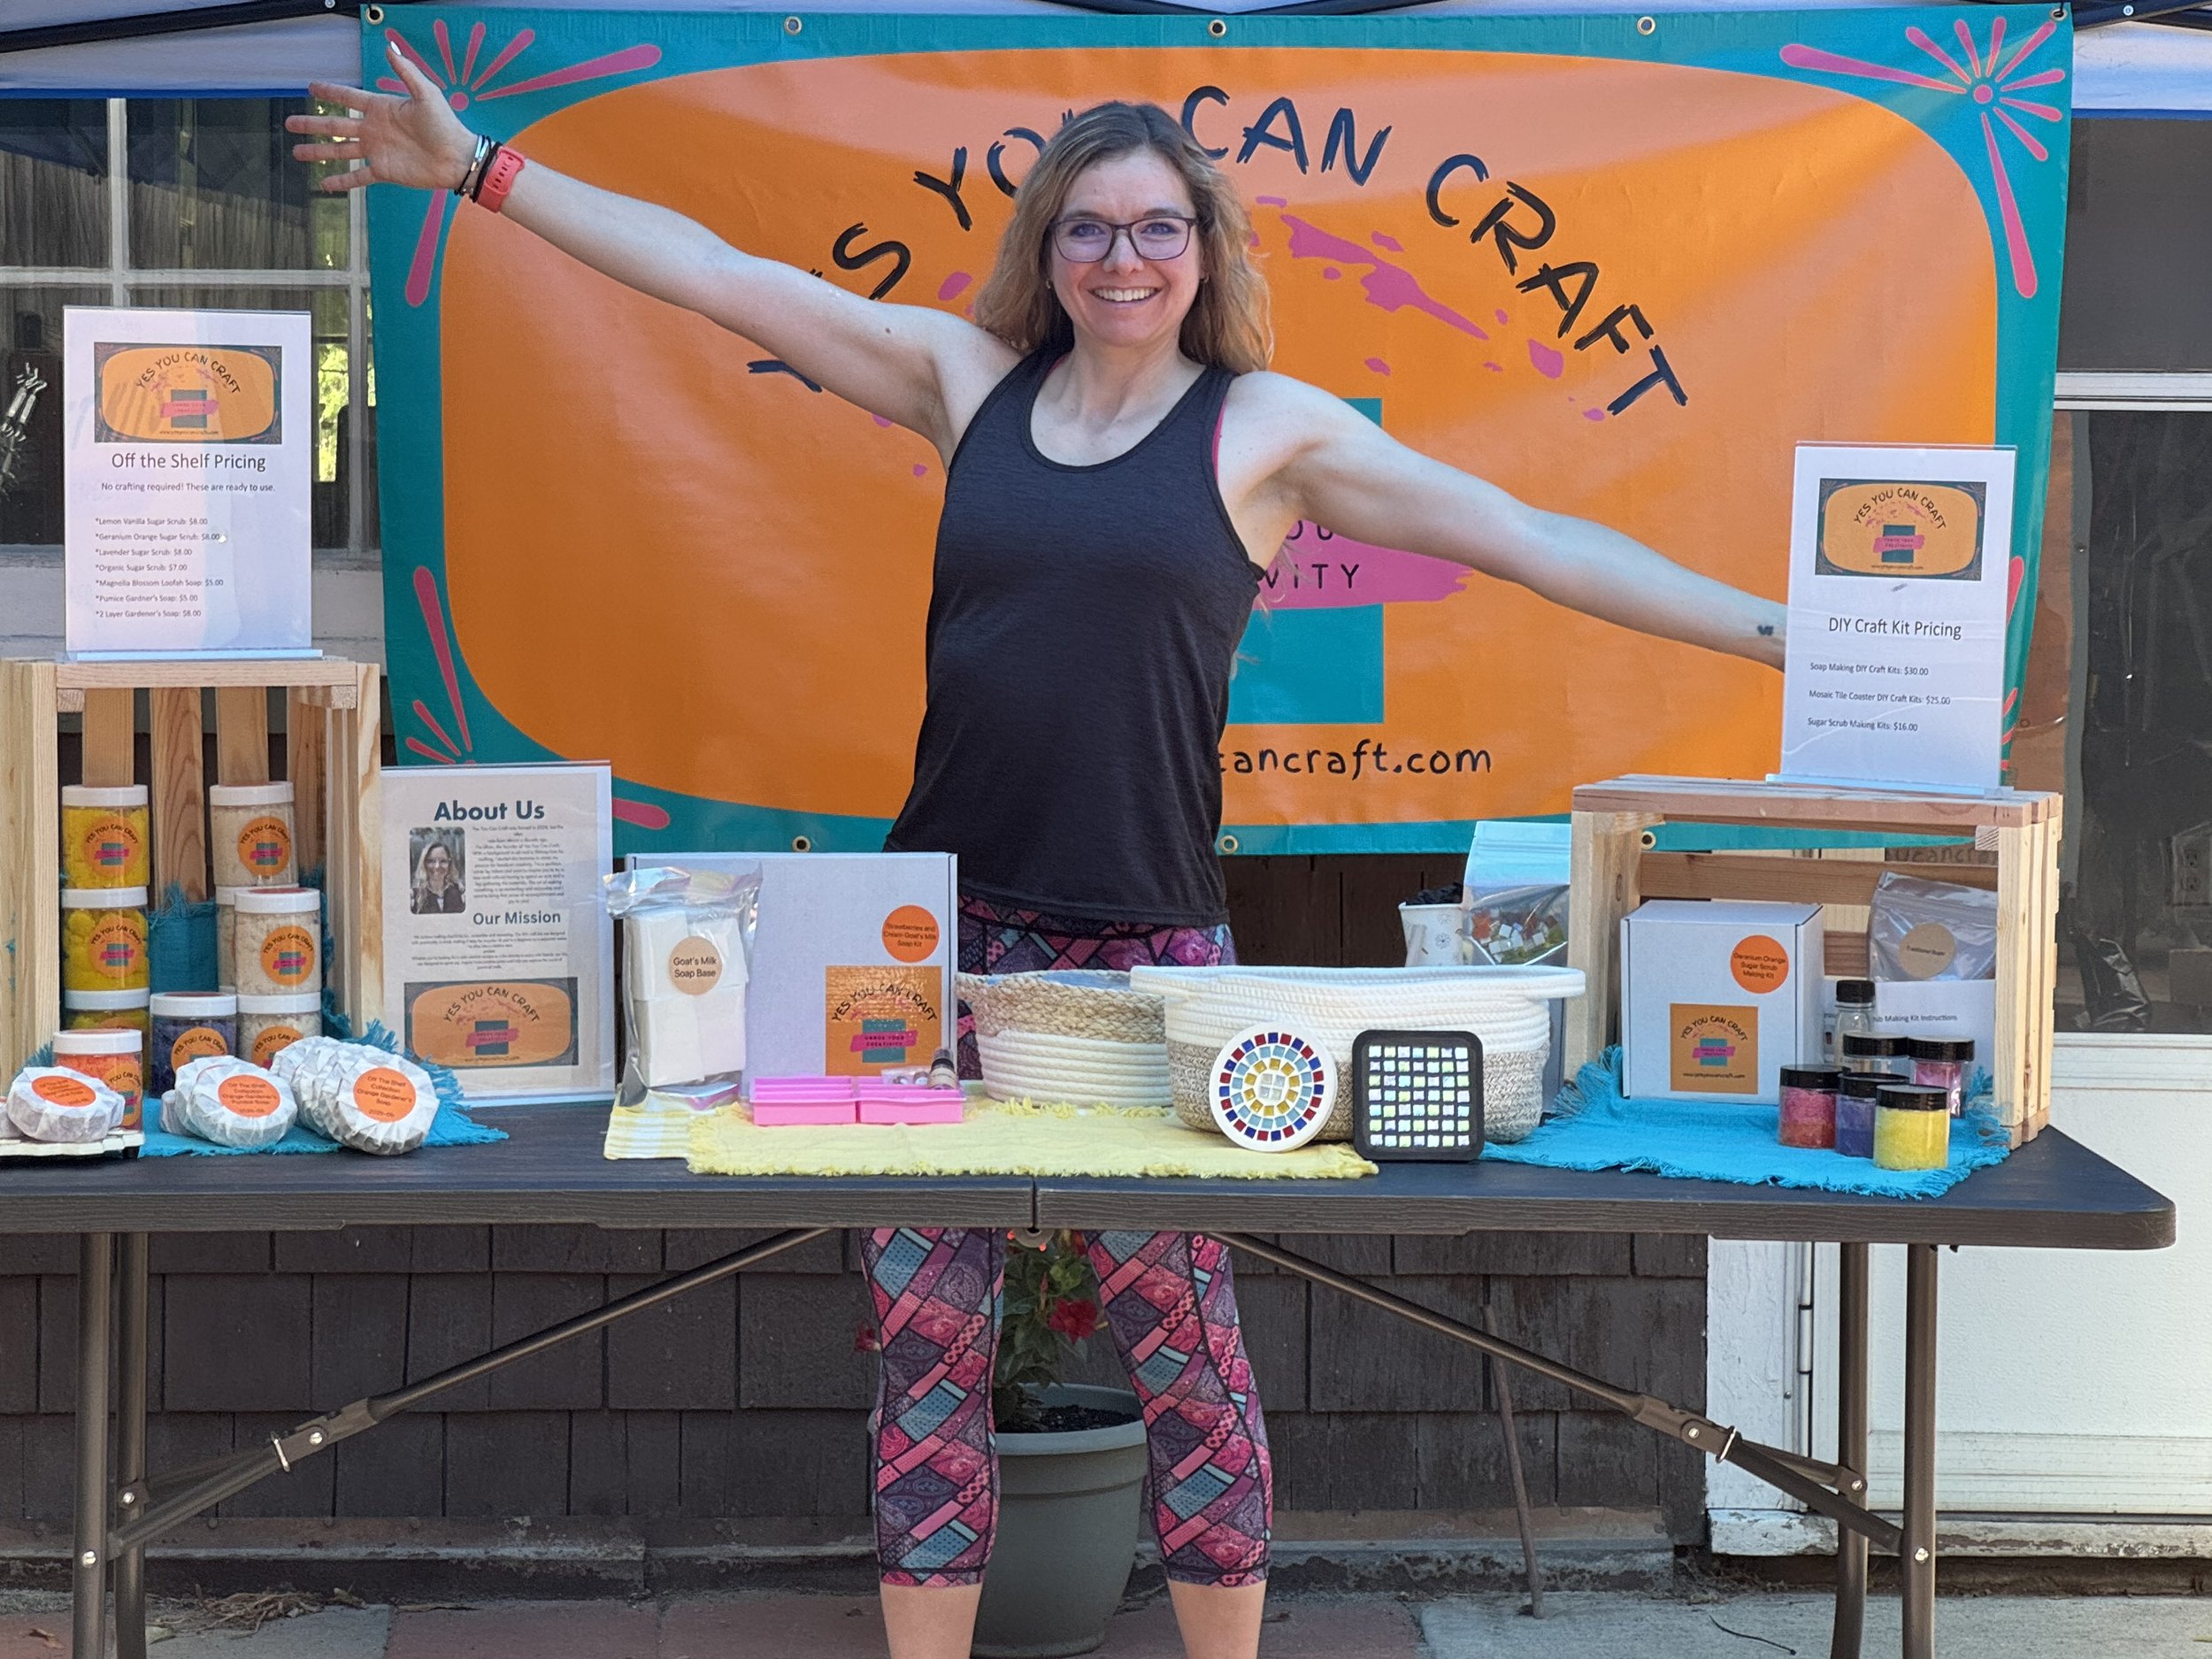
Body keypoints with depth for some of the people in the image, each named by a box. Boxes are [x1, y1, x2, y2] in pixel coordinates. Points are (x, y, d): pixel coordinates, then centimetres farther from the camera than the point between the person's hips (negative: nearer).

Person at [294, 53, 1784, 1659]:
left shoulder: (1267, 426, 2)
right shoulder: (972, 378, 9)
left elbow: (1527, 540, 0)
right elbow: (718, 273, 9)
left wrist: (1774, 629, -5)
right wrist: (480, 168, 9)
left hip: (1147, 946, -3)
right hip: (945, 927, 3)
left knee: (1181, 1327, 3)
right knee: (924, 1322, 6)